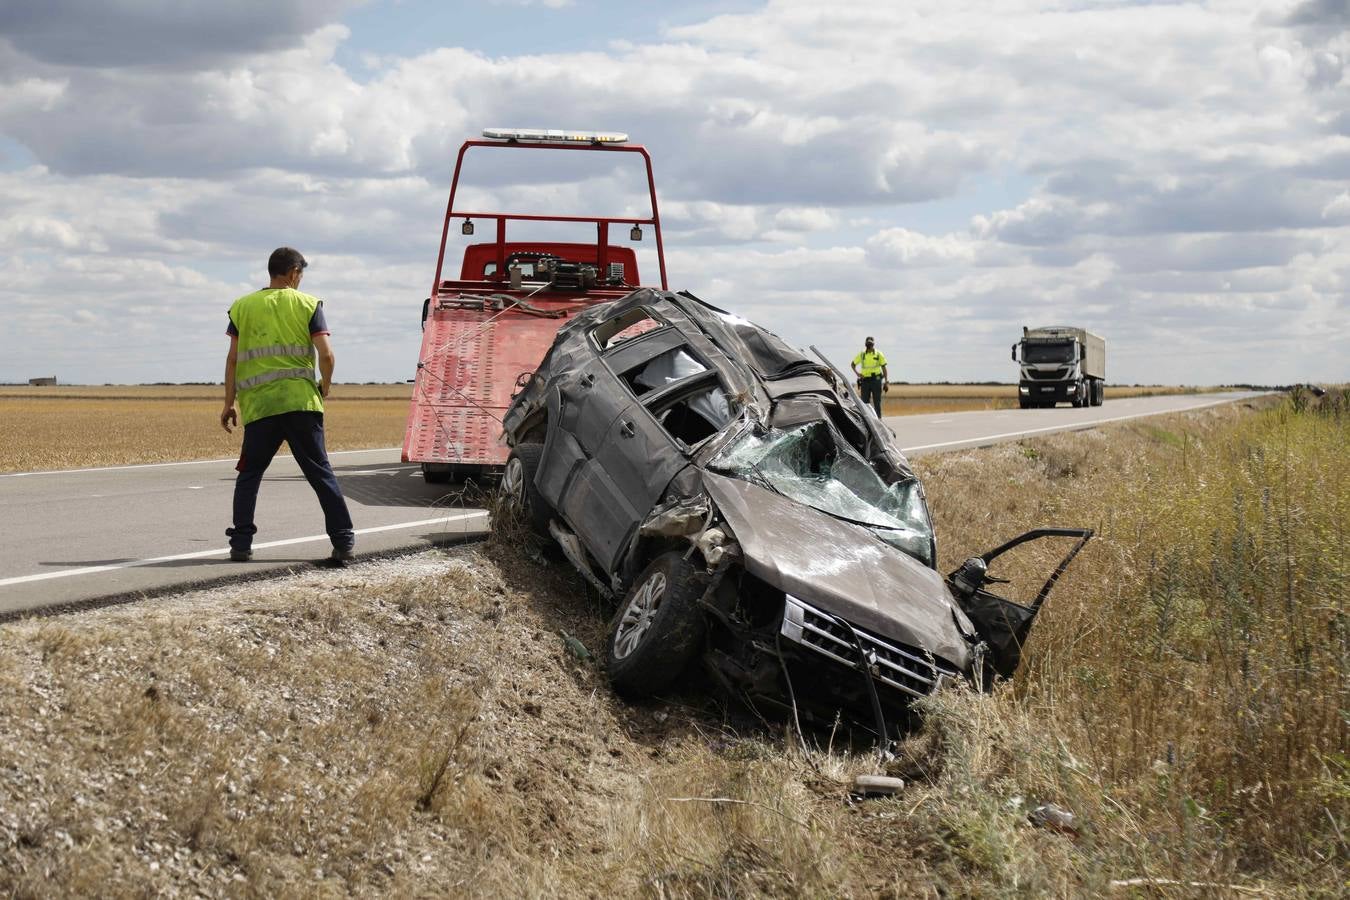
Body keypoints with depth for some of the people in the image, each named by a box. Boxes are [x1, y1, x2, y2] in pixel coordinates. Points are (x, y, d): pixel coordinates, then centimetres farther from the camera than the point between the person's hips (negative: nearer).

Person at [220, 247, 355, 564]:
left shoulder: (242, 307, 9)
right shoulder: (308, 304, 4)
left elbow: (233, 359, 6)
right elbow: (326, 355, -5)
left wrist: (229, 404, 11)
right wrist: (324, 388, 12)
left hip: (258, 405, 1)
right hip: (301, 402, -1)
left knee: (249, 475, 12)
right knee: (320, 472, 4)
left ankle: (241, 543, 6)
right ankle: (343, 540, 1)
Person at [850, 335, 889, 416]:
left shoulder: (879, 354, 2)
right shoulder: (862, 355, 7)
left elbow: (884, 368, 4)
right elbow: (853, 364, 19)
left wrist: (886, 381, -2)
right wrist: (857, 373, 2)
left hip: (876, 380, -2)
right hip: (865, 380, 2)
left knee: (877, 402, -2)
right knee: (865, 402, 3)